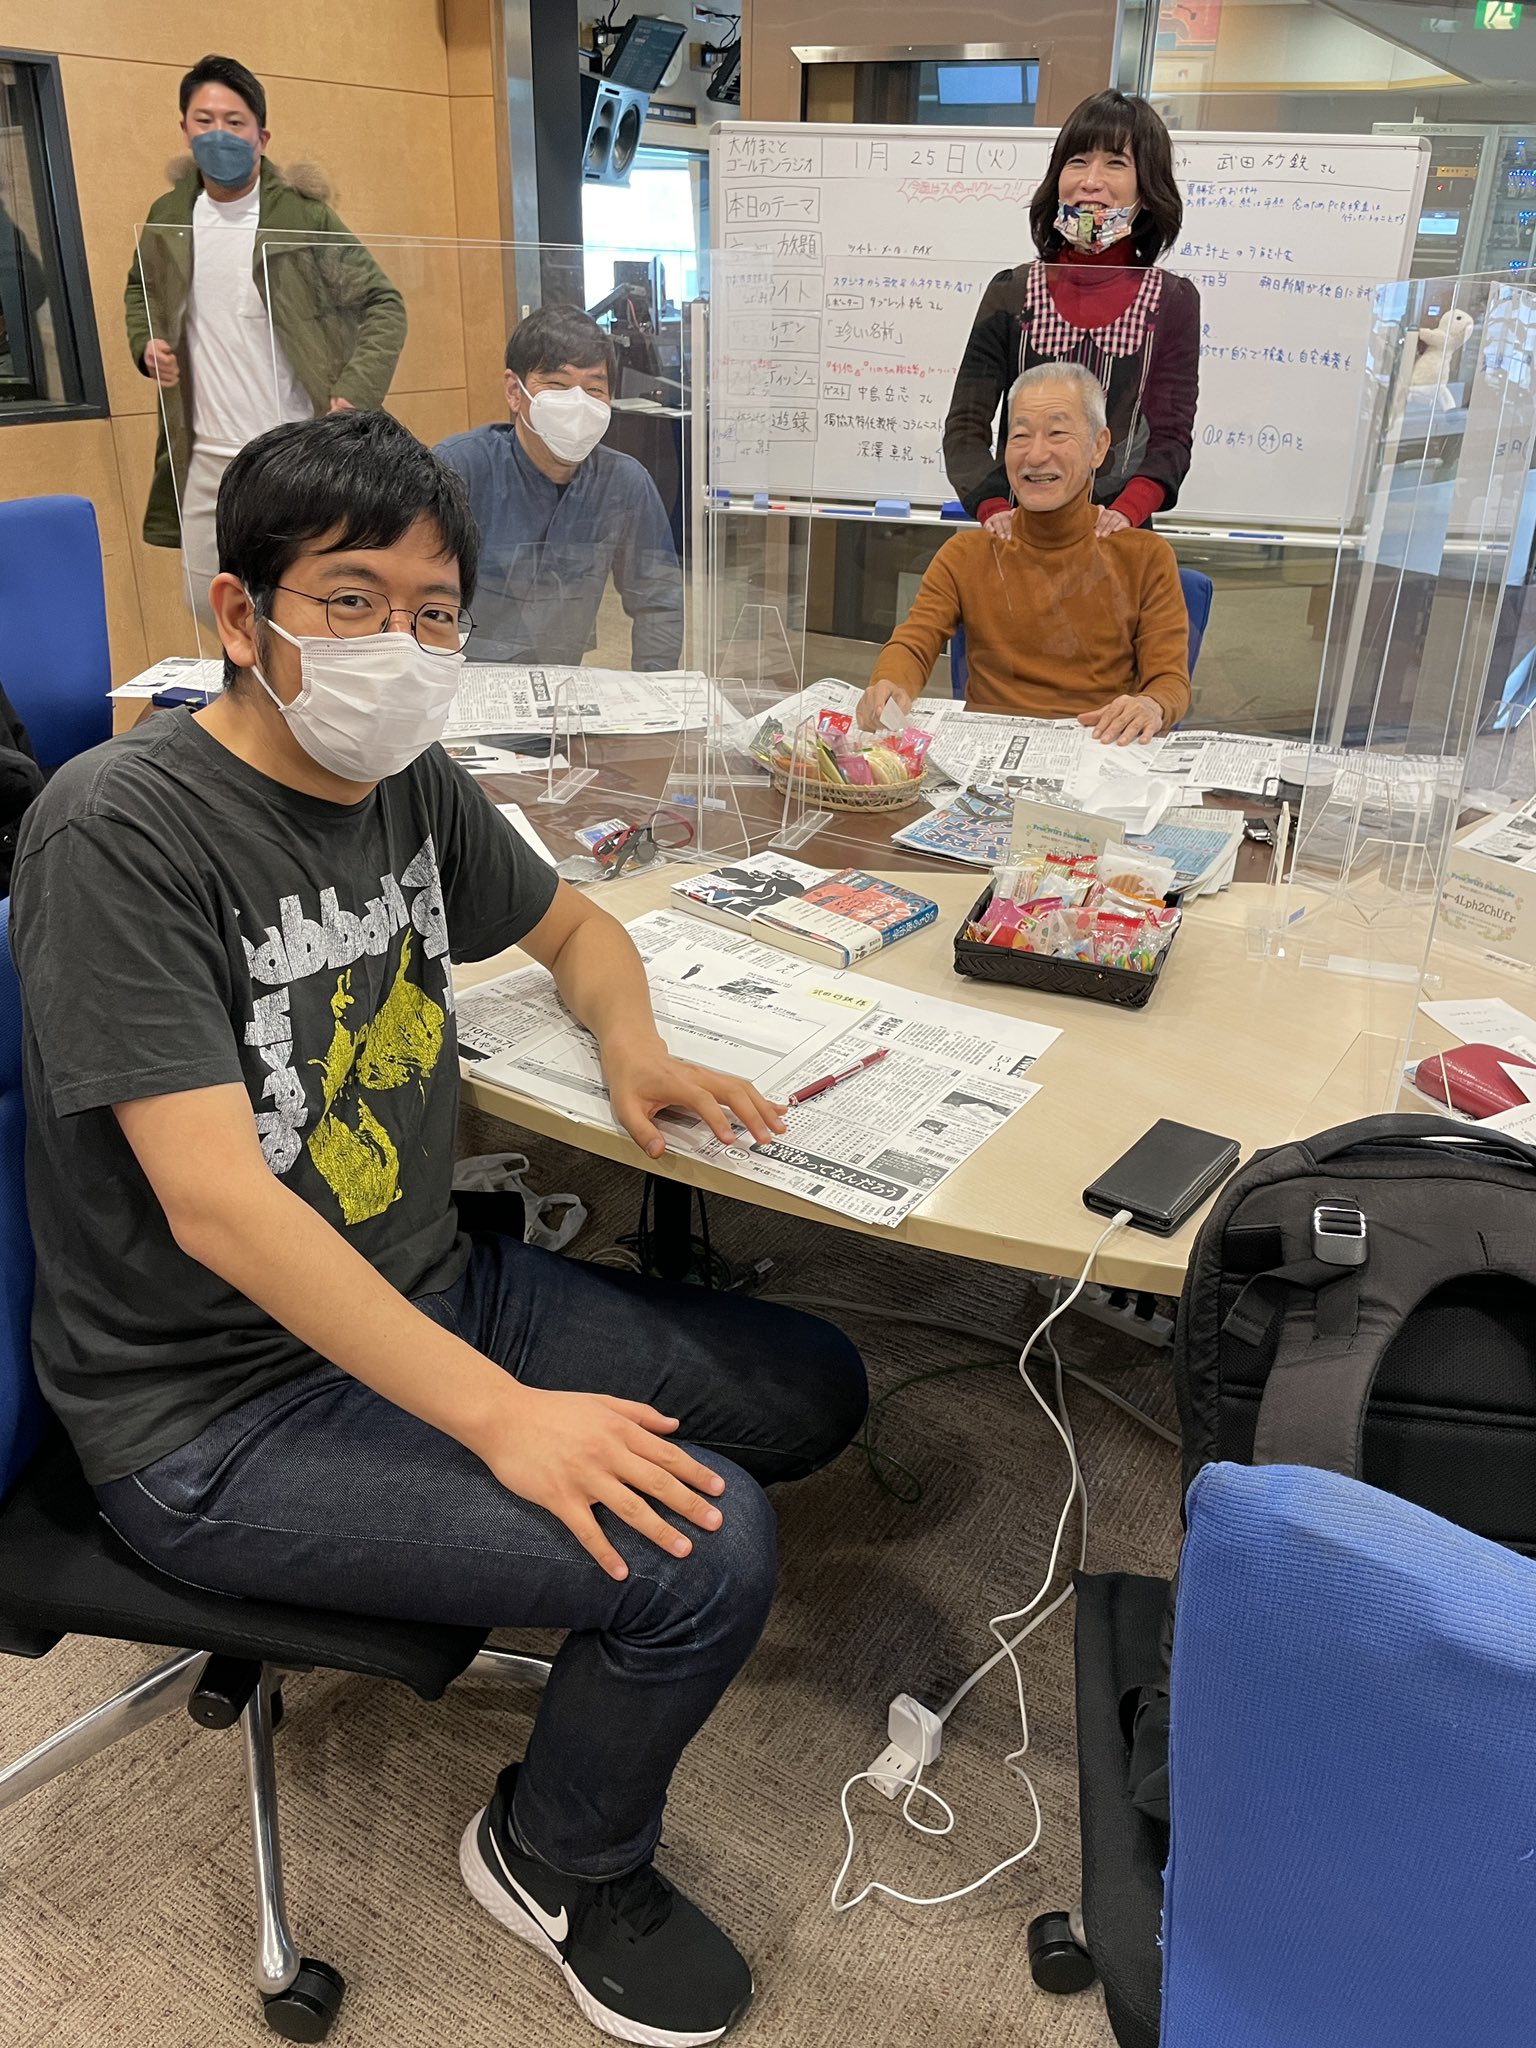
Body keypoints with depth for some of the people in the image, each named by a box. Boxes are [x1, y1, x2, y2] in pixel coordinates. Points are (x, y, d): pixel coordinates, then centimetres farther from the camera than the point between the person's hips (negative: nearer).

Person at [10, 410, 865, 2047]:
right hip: (217, 1416, -8)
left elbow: (570, 925, 20)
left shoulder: (409, 782, 2)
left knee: (811, 1388, 8)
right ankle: (558, 1863, 11)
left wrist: (631, 1048, -2)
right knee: (705, 1551, -21)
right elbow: (217, 1204, -27)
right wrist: (503, 1416, -30)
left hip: (430, 1294, 8)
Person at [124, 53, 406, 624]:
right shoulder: (169, 215, 7)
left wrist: (355, 396, -17)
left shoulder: (302, 215, -8)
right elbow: (141, 288, 26)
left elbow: (383, 304, -6)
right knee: (209, 605, 12)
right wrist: (145, 342, 4)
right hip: (204, 459, 5)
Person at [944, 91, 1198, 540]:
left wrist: (1124, 512, -21)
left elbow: (1171, 437, 0)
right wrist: (993, 508, -18)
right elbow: (965, 427, 2)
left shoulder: (1172, 301, 7)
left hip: (1117, 541, 0)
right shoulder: (1010, 293, 8)